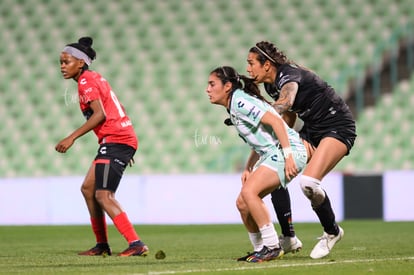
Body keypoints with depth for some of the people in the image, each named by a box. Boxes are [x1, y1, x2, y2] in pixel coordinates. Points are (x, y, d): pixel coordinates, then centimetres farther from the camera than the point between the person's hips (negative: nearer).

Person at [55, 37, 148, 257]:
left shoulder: (86, 81, -9)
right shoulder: (95, 78, 20)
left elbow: (99, 114, -20)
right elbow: (118, 109, 23)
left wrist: (72, 138, -20)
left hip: (115, 140, -10)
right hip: (123, 138, 10)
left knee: (103, 195, -14)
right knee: (88, 188, 13)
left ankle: (136, 244, -20)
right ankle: (102, 245, 18)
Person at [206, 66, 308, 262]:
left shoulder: (240, 102, -14)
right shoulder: (233, 108, 16)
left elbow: (275, 121, -22)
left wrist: (288, 155, -27)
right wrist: (248, 169, 13)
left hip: (289, 150, -10)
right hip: (271, 154, 10)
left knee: (249, 192, -24)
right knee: (242, 202, 5)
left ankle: (272, 247, -18)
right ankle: (260, 249, 16)